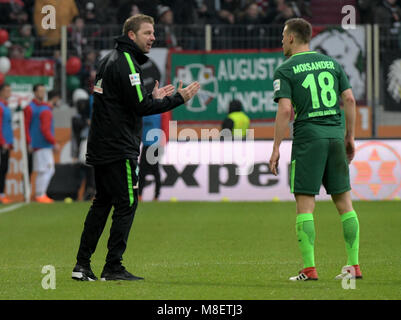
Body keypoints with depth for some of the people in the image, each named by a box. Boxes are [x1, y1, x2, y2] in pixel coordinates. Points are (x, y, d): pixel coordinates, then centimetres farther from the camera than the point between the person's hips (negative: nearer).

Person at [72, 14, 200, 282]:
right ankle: (113, 268, -3)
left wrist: (153, 98, 17)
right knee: (126, 204, -4)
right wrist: (178, 99, -12)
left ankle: (83, 264, 12)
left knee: (102, 203, 13)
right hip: (119, 149, -10)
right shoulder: (126, 62, -14)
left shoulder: (111, 59, 17)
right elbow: (141, 107, -19)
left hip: (100, 148, 10)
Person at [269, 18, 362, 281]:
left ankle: (309, 268, -7)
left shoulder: (285, 70, -2)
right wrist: (350, 137, 15)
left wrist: (276, 148, -7)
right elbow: (349, 99, 8)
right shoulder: (331, 62, 12)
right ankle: (354, 265, 8)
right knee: (344, 201, 8)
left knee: (305, 204, -2)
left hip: (308, 137, -5)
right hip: (335, 134, 5)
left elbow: (285, 110, -11)